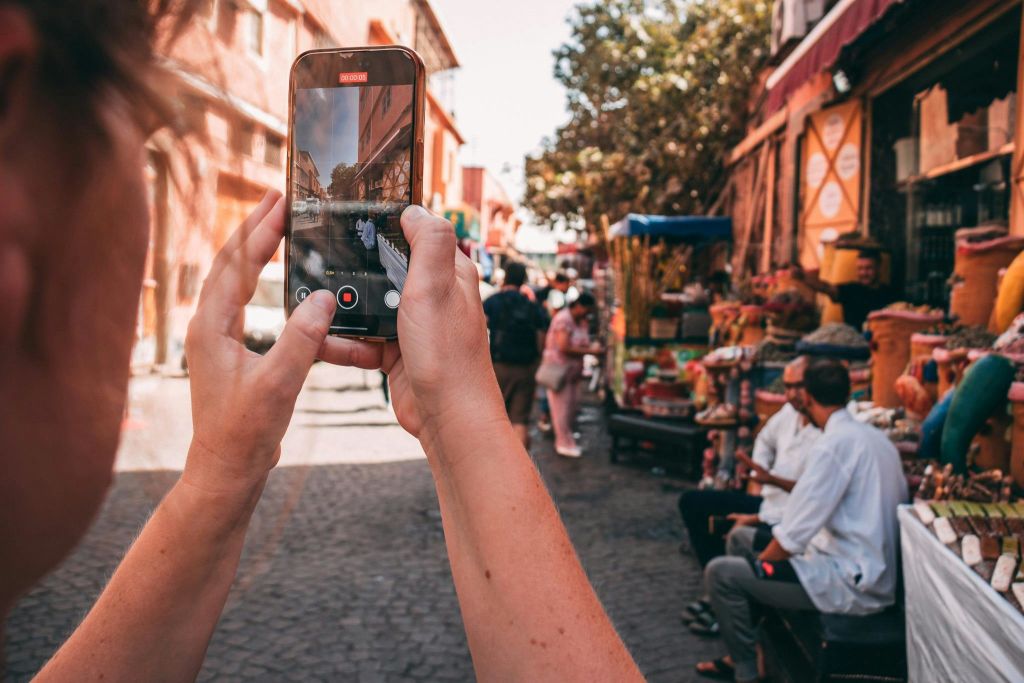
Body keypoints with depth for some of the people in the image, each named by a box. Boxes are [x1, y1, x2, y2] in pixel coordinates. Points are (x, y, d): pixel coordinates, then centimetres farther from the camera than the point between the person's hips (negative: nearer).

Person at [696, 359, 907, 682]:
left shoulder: (834, 443, -20)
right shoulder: (878, 438, 8)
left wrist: (762, 561, -3)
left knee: (721, 572, -9)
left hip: (851, 585, -10)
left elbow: (795, 531, -22)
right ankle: (741, 654, 29)